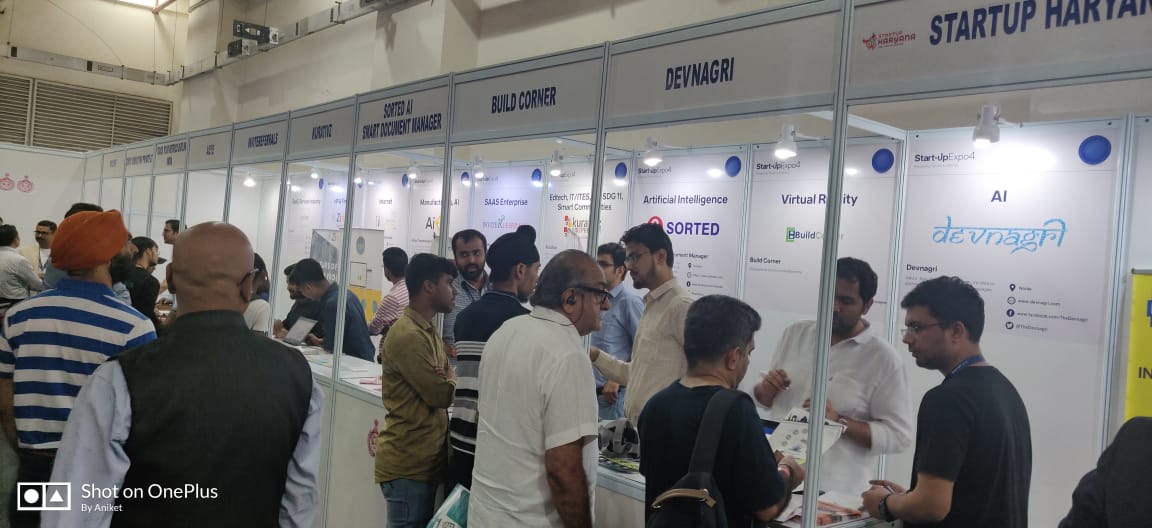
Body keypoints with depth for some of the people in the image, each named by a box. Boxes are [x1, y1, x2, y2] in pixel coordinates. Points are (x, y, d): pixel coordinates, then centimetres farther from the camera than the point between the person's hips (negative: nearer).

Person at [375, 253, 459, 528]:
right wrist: (451, 381, 2)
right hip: (408, 465, -9)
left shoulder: (428, 331, 14)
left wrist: (447, 381, -10)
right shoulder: (408, 335, -20)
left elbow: (447, 379, 12)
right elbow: (442, 395, -20)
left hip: (427, 461, 10)